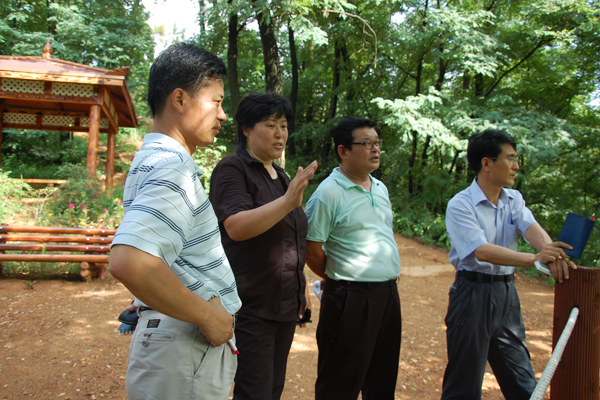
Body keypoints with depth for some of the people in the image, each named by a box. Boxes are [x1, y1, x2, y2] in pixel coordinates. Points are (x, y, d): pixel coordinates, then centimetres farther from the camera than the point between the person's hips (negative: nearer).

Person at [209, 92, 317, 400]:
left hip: (285, 305, 8)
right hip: (250, 306, -8)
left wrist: (301, 291, 22)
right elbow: (236, 227, -26)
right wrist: (288, 201, -36)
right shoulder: (232, 170, -9)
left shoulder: (280, 175, 15)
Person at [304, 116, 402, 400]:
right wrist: (337, 278, 2)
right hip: (352, 298, -7)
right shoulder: (328, 193, -14)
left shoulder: (381, 189, 11)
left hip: (389, 293, 7)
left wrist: (390, 276, 16)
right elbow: (312, 251, -12)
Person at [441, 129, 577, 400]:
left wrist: (553, 252, -33)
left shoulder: (513, 199, 6)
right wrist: (533, 258, -37)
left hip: (507, 292, 6)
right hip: (473, 293, -6)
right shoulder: (460, 205, -14)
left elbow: (530, 227, -12)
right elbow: (481, 250, -26)